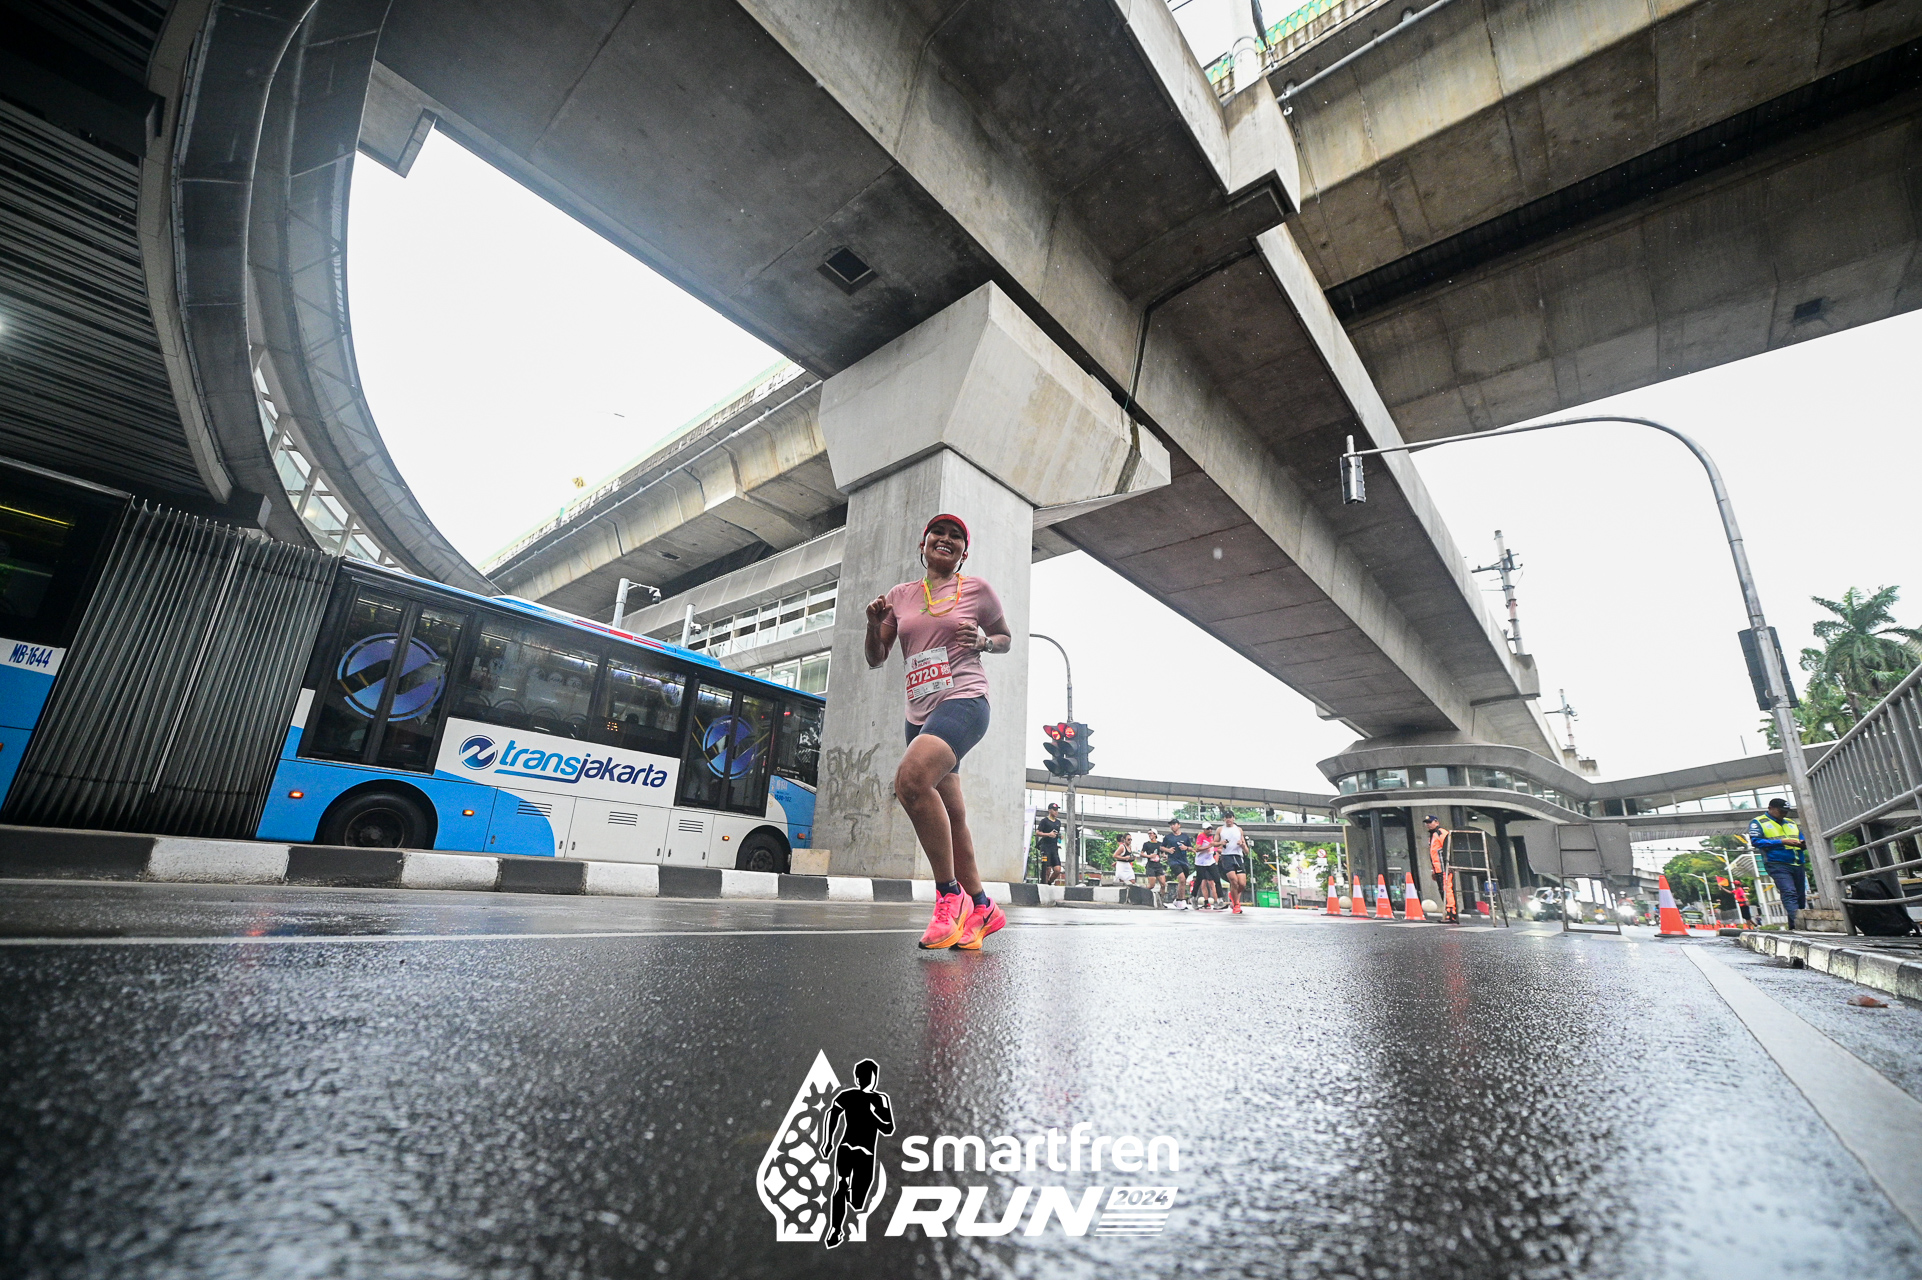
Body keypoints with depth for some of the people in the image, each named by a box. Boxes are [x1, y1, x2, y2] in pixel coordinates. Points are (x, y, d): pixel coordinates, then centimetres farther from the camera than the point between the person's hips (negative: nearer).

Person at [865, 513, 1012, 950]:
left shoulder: (977, 589, 6)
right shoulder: (900, 595, 15)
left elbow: (1006, 640, 17)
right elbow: (875, 660, 15)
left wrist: (982, 640, -5)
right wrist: (874, 624, -4)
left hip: (964, 700, -6)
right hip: (919, 713, 6)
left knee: (911, 779, -31)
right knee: (950, 817, 8)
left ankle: (951, 895, -18)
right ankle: (981, 907, 25)